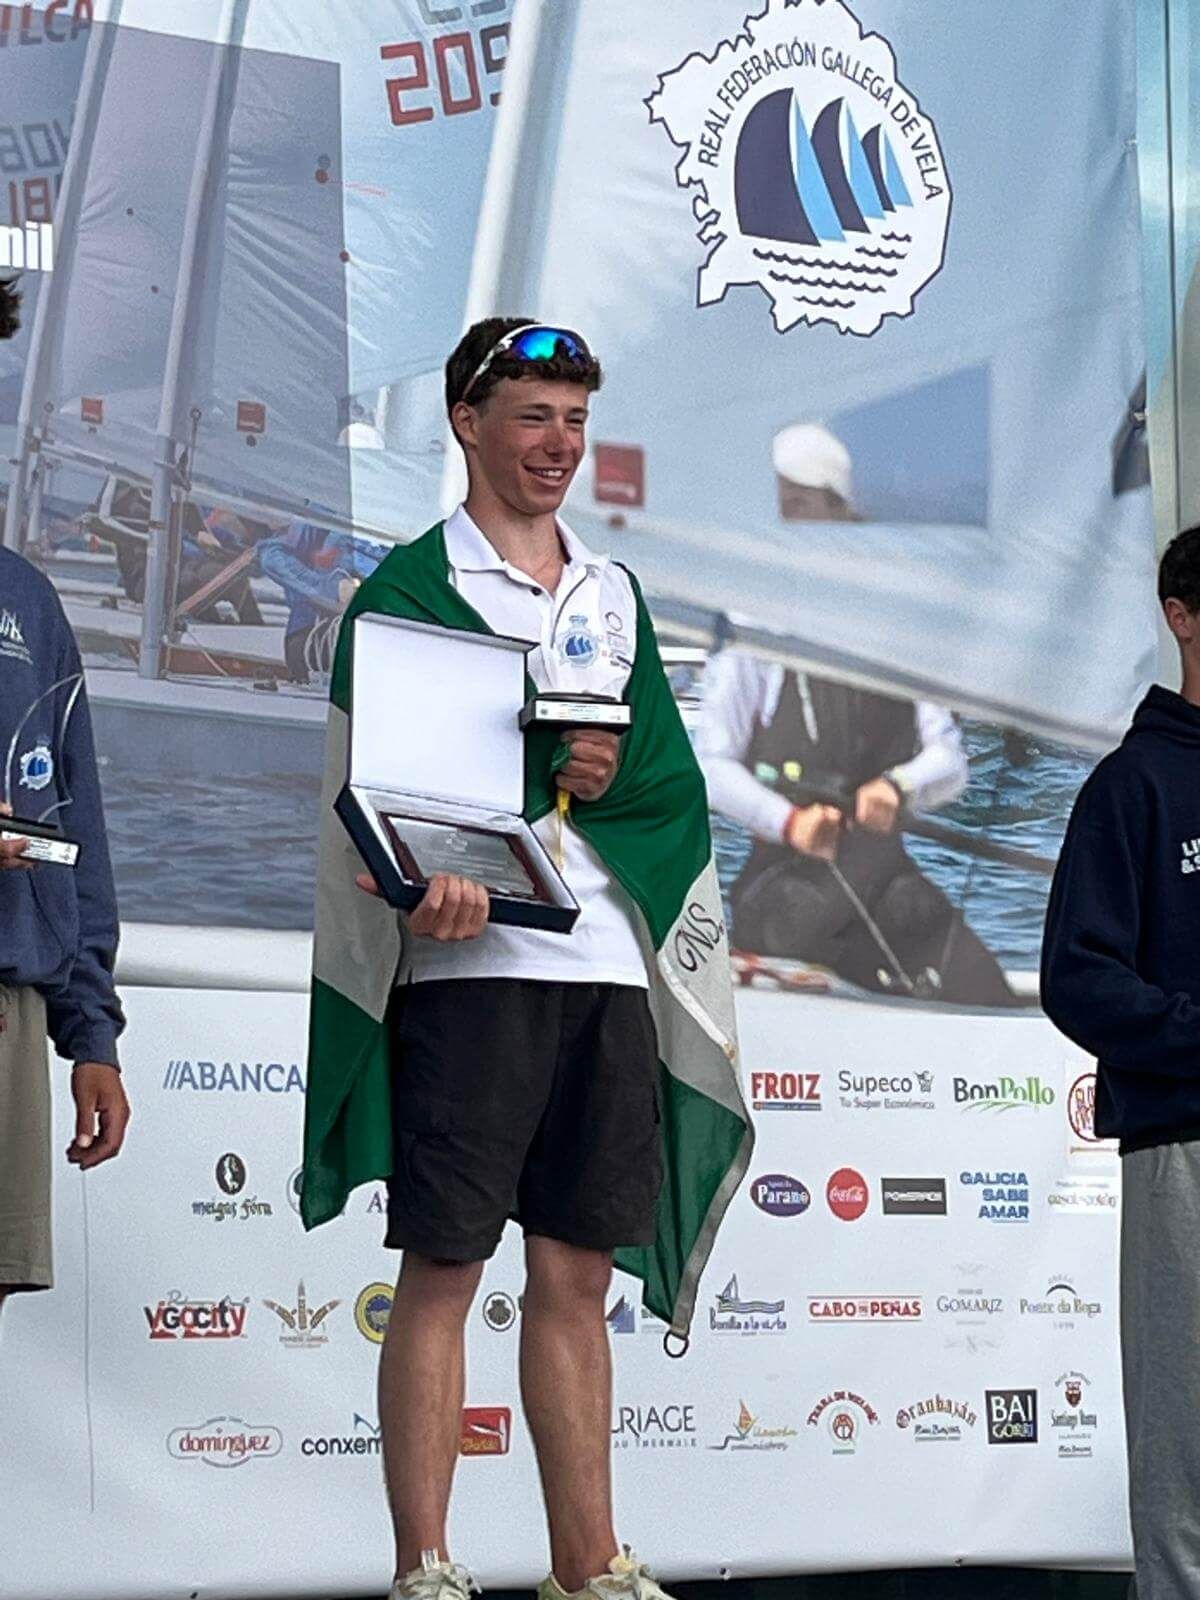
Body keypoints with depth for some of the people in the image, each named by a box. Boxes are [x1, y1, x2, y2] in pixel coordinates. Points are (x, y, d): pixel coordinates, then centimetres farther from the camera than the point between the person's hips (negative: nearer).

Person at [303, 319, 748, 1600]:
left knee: (576, 1276, 9)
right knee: (442, 1268, -4)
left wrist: (614, 778, -10)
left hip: (609, 966, 5)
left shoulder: (616, 594, 19)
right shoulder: (410, 583, 2)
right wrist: (431, 878, -29)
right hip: (467, 965, -5)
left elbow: (677, 782, 13)